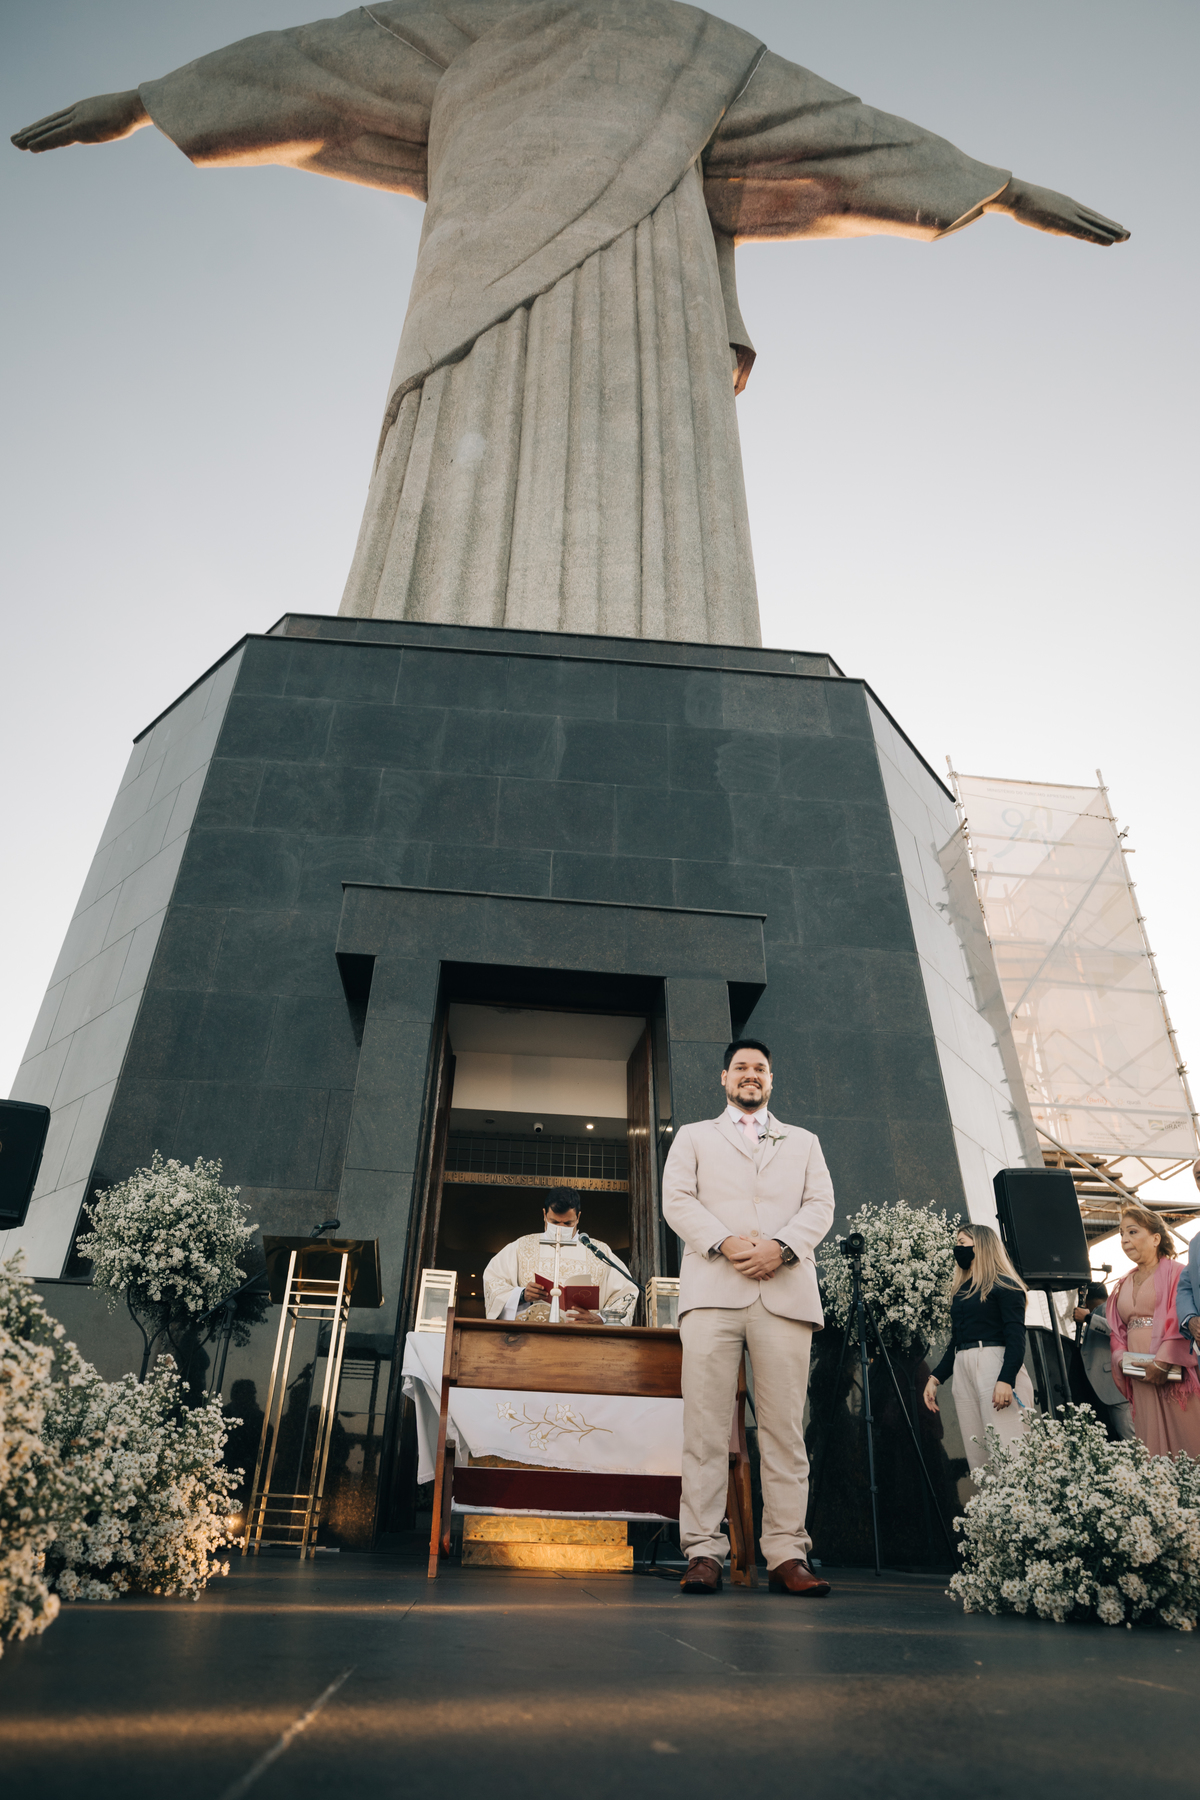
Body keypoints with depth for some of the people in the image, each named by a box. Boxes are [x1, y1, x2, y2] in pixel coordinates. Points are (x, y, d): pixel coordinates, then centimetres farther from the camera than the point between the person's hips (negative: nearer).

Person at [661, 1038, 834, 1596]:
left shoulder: (803, 1142, 24)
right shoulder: (694, 1137, 20)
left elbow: (820, 1205, 10)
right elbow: (677, 1200, 6)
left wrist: (781, 1247, -8)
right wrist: (723, 1244, -10)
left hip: (786, 1291, 1)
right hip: (712, 1289, -1)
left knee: (785, 1427, -1)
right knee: (706, 1425, -4)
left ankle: (787, 1554, 3)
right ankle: (704, 1551, 0)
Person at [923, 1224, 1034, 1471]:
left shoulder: (1003, 1285, 0)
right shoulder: (960, 1290, 21)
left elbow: (1016, 1338, -9)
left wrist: (1006, 1380, -21)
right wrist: (935, 1378, 12)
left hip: (995, 1366, -7)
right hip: (963, 1369, 7)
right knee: (977, 1458, 3)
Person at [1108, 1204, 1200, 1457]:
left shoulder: (1175, 1273, 0)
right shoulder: (1123, 1286, 19)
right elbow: (1117, 1331, 16)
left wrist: (1162, 1363, -18)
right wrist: (1122, 1359, -3)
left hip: (1173, 1373, -5)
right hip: (1140, 1377, 5)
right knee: (1152, 1443, 2)